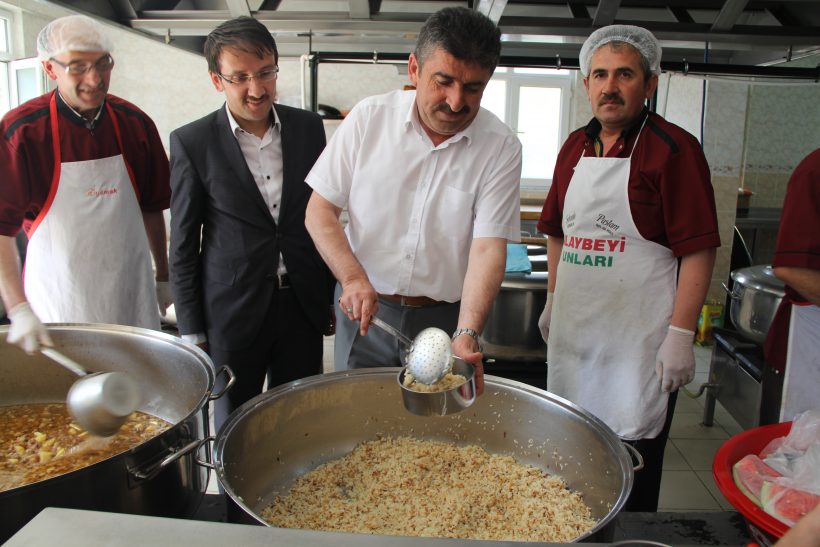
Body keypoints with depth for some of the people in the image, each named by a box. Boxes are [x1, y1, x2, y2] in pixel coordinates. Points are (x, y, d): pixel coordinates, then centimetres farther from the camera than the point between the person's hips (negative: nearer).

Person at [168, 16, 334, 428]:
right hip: (232, 313, -2)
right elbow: (183, 246, -2)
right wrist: (191, 331, -1)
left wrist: (333, 293, 11)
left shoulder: (308, 127, 2)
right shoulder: (192, 142, -6)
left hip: (302, 303, 3)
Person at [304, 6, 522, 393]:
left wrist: (466, 335, -29)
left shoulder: (501, 148, -10)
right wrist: (353, 278, -18)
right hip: (364, 309, 1)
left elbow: (488, 247, -16)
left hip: (447, 318, 0)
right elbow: (319, 210, -3)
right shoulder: (369, 118, -7)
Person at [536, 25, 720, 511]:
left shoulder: (674, 149, -9)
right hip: (573, 326, 7)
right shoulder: (575, 147, 11)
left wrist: (681, 334, -16)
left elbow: (699, 250, -13)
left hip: (639, 338, -6)